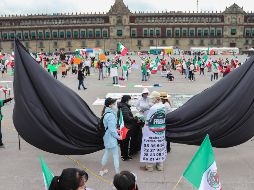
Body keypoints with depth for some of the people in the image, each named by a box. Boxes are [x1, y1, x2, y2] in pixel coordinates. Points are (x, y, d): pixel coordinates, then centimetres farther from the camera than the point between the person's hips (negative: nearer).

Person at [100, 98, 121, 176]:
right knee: (116, 155, -1)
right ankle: (117, 173, 6)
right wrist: (118, 136, -12)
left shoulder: (106, 113, 5)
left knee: (106, 153, 22)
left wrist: (116, 130, 9)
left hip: (107, 137, 10)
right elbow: (111, 130, -23)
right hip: (111, 138, -10)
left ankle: (102, 170, 35)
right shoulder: (111, 115, -23)